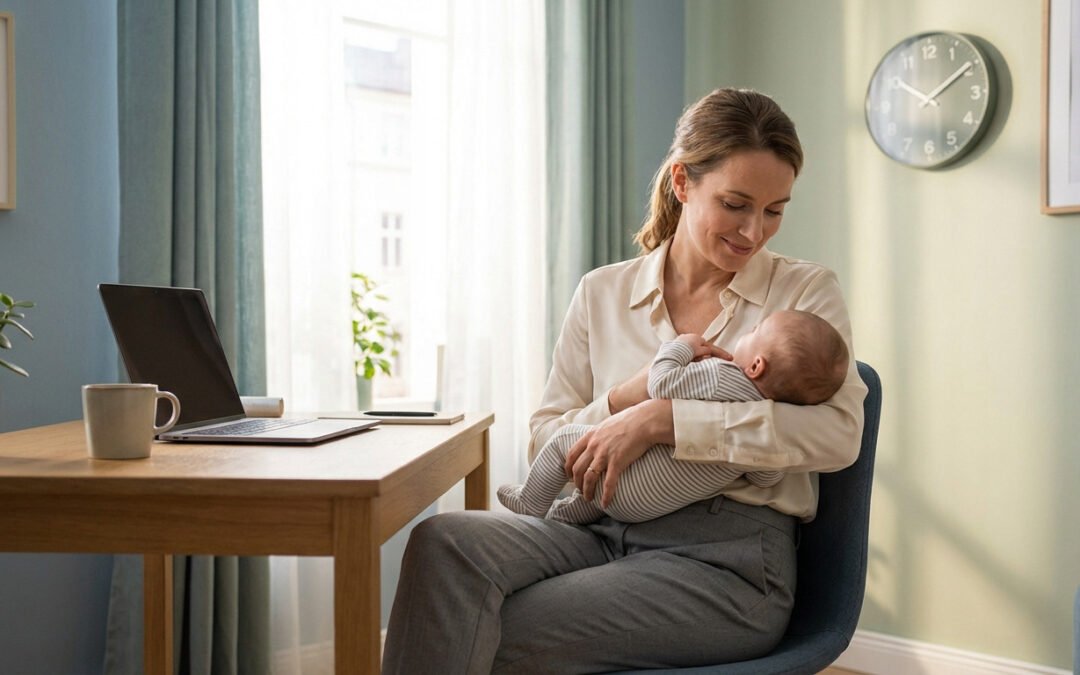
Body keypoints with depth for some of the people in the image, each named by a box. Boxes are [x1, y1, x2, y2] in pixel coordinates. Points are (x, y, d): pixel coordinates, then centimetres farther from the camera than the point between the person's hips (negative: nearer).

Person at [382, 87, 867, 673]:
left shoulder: (805, 290, 5)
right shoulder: (603, 293, 12)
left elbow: (839, 432, -13)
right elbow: (544, 440, 11)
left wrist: (661, 419, -19)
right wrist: (625, 397, -10)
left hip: (726, 558, -3)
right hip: (604, 530, 4)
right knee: (444, 543, -27)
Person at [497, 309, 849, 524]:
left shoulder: (722, 377, -30)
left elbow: (661, 384, -25)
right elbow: (767, 478, 2)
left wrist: (681, 345, -5)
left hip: (627, 496, -8)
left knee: (566, 437, 13)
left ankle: (531, 504, 30)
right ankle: (566, 514, 52)